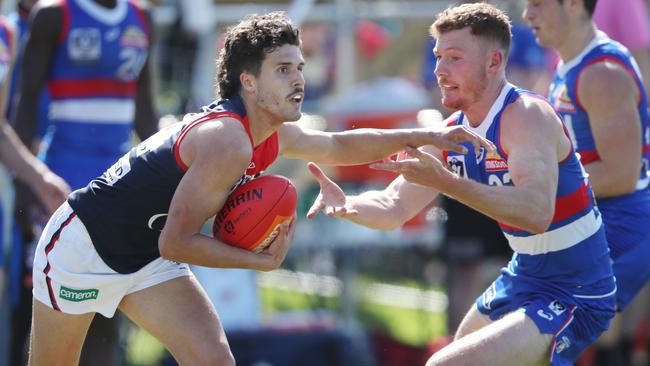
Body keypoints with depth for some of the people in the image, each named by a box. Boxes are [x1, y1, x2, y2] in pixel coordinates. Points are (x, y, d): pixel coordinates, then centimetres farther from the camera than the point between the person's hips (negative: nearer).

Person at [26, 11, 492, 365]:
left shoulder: (277, 137, -3)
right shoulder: (227, 141, -31)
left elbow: (340, 146, 19)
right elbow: (176, 243, -29)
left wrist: (428, 137, 11)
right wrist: (263, 260, -21)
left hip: (147, 259, 8)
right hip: (82, 246, -8)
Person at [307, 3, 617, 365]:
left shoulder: (526, 115, -23)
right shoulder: (453, 133, 3)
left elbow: (536, 213, -38)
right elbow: (393, 209, 3)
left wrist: (446, 182, -44)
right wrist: (348, 204, -19)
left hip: (572, 298, -10)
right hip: (521, 279, 10)